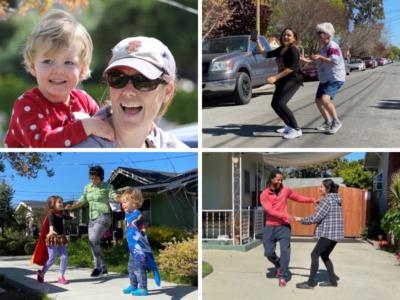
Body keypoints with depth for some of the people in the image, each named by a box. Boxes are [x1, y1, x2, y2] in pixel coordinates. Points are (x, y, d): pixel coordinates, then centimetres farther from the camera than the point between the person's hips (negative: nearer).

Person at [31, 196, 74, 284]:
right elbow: (51, 222, -35)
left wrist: (71, 217, 61)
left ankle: (61, 276, 9)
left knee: (64, 257, -2)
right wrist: (51, 230, -57)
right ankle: (41, 273, 23)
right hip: (53, 238, -7)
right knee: (52, 259, -2)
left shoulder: (60, 214, 13)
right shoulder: (51, 214, -13)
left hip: (61, 238, 7)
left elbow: (65, 217, 39)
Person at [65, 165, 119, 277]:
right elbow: (81, 201, 13)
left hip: (103, 217, -7)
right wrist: (72, 206, -5)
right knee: (93, 243, 3)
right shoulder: (87, 187, 12)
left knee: (93, 240, -23)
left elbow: (114, 196, -16)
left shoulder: (107, 186, -4)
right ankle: (103, 269, 13)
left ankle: (98, 267, -12)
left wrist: (119, 198, -40)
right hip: (92, 219, 7)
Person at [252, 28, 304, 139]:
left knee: (281, 103, -25)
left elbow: (291, 68, -22)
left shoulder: (293, 49, -14)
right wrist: (258, 43, 10)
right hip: (283, 80, 10)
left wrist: (275, 78, -25)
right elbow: (267, 54, 21)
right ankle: (289, 126, 28)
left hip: (293, 80, -10)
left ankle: (297, 130, -20)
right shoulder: (281, 49, 12)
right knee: (274, 104, 14)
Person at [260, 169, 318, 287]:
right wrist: (286, 215, -28)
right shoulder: (264, 195, -6)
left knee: (285, 251, -11)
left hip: (283, 226, 1)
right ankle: (278, 264, 35)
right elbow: (270, 210, -17)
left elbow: (298, 198, 19)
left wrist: (312, 200, 8)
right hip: (270, 227, 0)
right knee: (268, 252, 2)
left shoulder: (286, 190, 3)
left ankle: (282, 277, 4)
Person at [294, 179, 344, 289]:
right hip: (335, 233, 9)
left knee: (315, 254, -4)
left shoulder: (327, 199, -13)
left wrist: (301, 220, -5)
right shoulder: (336, 199, 15)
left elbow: (316, 217, -15)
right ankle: (333, 281, 20)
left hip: (329, 233, -9)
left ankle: (310, 283, -2)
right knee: (324, 255, 18)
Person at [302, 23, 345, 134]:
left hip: (335, 78, -11)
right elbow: (320, 62, 27)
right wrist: (307, 60, 18)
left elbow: (334, 61, -27)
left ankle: (336, 122, -11)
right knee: (318, 100, 12)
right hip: (325, 79, 11)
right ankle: (327, 122, 24)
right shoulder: (323, 48, 15)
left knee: (325, 99, -26)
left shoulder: (332, 46, -15)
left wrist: (320, 57, -31)